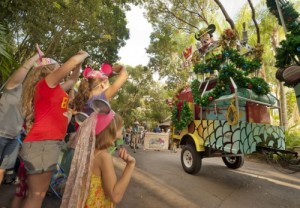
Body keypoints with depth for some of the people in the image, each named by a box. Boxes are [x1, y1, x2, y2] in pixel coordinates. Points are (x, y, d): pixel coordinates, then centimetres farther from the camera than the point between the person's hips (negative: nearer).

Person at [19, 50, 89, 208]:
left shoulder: (55, 88, 18)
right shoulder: (45, 83, -6)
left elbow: (73, 79, 33)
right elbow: (72, 62, -15)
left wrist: (81, 62, 24)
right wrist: (83, 55, 4)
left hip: (51, 142, 9)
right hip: (43, 142, -9)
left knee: (38, 193, 17)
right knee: (36, 195, -1)